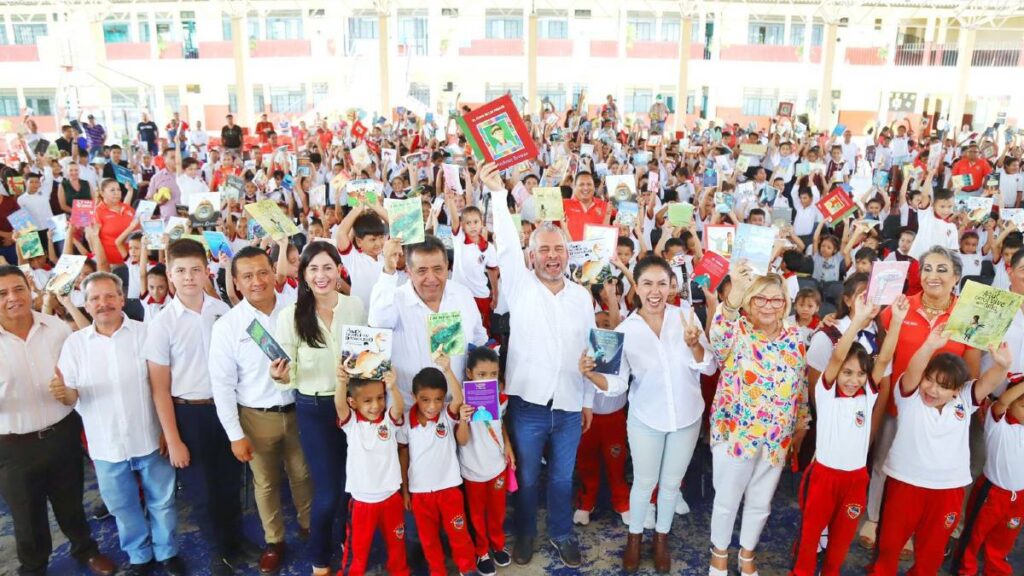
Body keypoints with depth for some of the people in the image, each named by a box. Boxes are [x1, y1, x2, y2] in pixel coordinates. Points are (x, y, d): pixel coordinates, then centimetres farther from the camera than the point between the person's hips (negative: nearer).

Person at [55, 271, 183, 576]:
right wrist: (65, 392, -26)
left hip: (150, 439, -1)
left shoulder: (145, 333, -8)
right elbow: (72, 396, -2)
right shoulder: (74, 342, -2)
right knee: (123, 507, 18)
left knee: (161, 502, 14)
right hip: (107, 445, 2)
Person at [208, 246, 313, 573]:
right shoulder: (226, 326, -11)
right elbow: (222, 385, -7)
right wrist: (235, 434, -6)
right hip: (256, 417, -1)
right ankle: (274, 540, 38)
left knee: (303, 475, 18)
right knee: (266, 483, 16)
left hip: (298, 409, 1)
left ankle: (309, 525, 43)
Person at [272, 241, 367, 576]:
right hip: (313, 410, -2)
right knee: (327, 492, 3)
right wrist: (282, 377, -30)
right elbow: (289, 374, -9)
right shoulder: (291, 316, -12)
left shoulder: (356, 307, -5)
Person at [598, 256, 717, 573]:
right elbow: (618, 383, -14)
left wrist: (694, 345, -30)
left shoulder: (686, 316, -12)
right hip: (646, 419, -1)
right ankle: (634, 537, 39)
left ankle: (661, 537, 41)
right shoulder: (625, 330, -14)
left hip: (687, 417, 1)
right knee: (644, 482, 13)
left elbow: (710, 368, -11)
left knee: (671, 482, 18)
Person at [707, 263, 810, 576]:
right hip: (735, 433, -4)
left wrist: (802, 424, 14)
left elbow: (801, 385, 12)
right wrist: (734, 294, -54)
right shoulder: (737, 331, -13)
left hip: (777, 438, 4)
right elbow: (718, 337, -40)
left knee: (760, 502, 18)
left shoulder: (795, 337, 1)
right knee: (727, 500, 12)